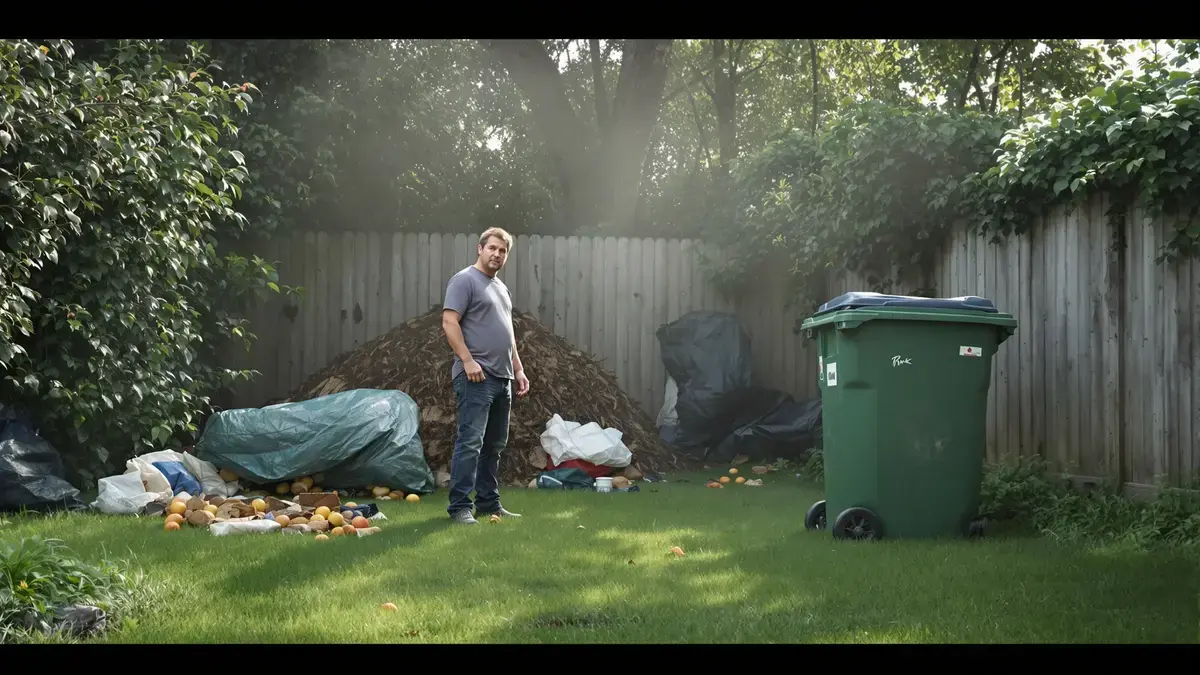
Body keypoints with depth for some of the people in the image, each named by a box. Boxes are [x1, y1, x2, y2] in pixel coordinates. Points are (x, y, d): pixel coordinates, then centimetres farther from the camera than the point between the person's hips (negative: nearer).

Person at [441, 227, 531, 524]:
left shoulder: (501, 288, 22)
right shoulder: (465, 280, -5)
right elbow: (449, 322, -14)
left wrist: (518, 369, 20)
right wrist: (468, 361, -20)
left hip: (502, 378, 9)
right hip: (476, 376, -9)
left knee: (494, 445, 10)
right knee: (470, 442, -12)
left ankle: (488, 503, 16)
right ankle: (460, 507, -12)